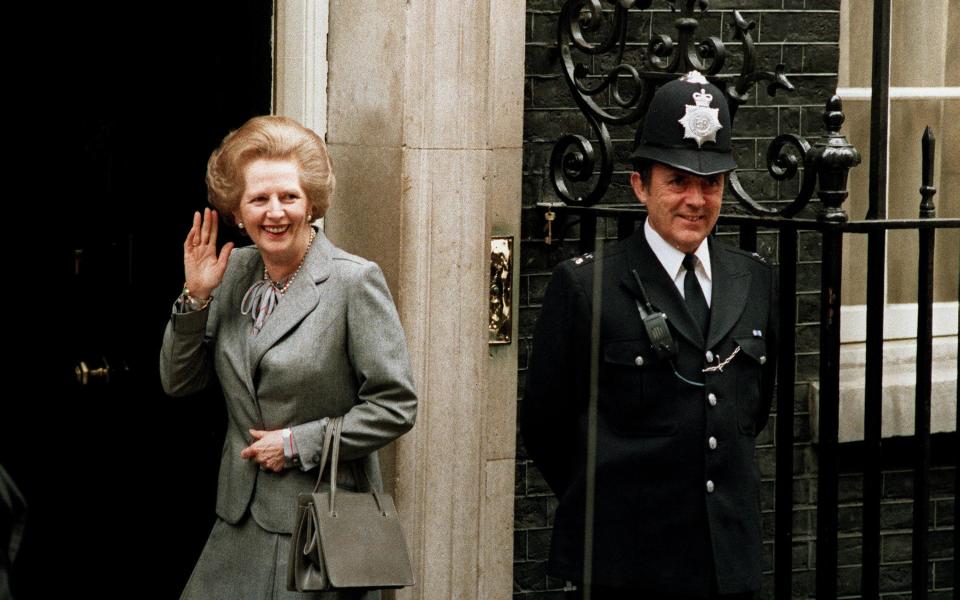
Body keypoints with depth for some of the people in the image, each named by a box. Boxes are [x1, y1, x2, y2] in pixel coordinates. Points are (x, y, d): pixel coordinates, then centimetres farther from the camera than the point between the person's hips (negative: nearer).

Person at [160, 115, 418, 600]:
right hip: (240, 522, 6)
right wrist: (196, 297, -2)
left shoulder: (355, 281, -10)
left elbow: (395, 406, -11)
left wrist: (298, 444, -13)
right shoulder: (234, 273, 8)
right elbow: (178, 383, 11)